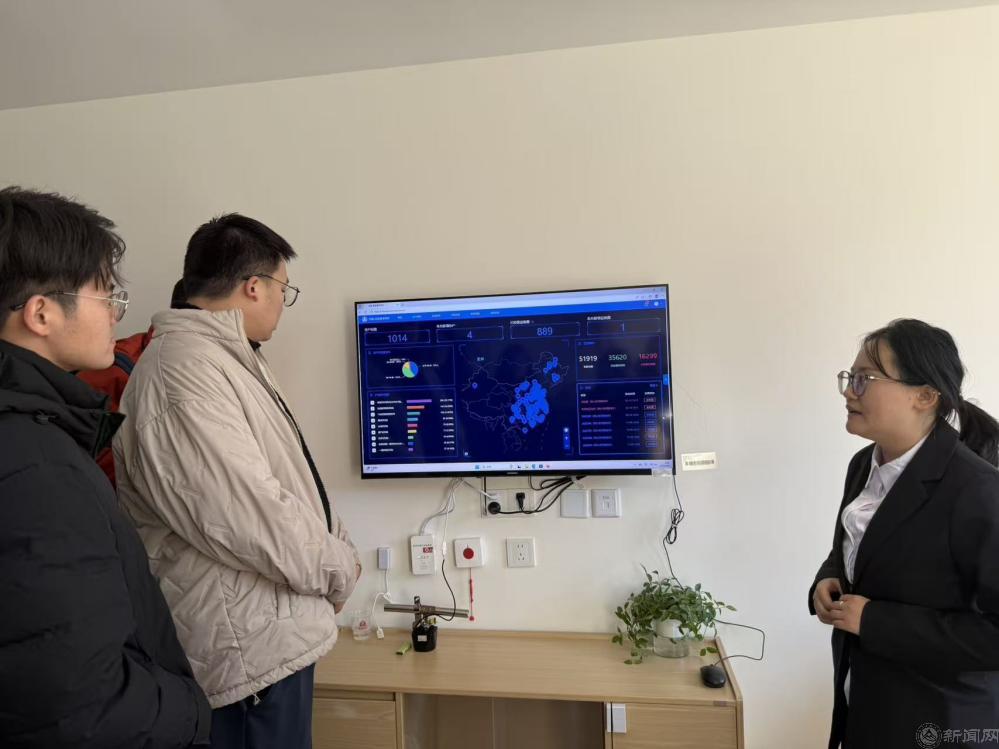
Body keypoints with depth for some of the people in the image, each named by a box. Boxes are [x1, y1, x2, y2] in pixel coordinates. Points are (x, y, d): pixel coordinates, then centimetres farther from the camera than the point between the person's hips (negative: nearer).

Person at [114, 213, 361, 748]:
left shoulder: (228, 359, 11)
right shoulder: (183, 371, -23)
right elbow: (248, 514, -28)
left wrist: (338, 545, 5)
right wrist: (338, 569, -12)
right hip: (251, 647, -10)